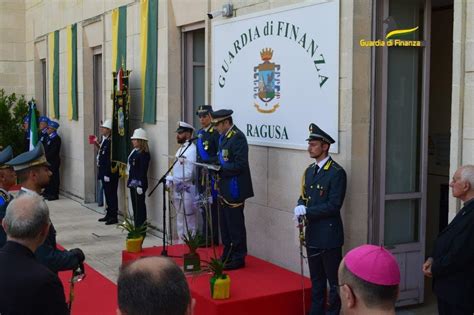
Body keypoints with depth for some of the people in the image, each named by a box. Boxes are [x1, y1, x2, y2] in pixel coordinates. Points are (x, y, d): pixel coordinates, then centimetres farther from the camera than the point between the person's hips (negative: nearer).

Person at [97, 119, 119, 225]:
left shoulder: (110, 141, -18)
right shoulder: (105, 140, 11)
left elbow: (110, 159, -22)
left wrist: (107, 174, -22)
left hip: (110, 173, -10)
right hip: (104, 172, 10)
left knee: (111, 195, -2)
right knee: (108, 194, 17)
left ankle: (113, 217, 6)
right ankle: (109, 214, 26)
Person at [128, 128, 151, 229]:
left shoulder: (144, 154, -16)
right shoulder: (135, 151, 12)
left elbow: (143, 171, -20)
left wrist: (140, 185, -21)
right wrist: (130, 181, 17)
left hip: (139, 183, -10)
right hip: (133, 183, 10)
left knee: (140, 205, -3)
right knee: (135, 205, 15)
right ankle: (137, 226, 23)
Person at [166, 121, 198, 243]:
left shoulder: (192, 150, -16)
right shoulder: (181, 149, 12)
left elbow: (188, 174, -21)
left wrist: (171, 179, -14)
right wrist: (170, 180, 0)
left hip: (187, 190, -9)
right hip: (177, 189, 9)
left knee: (188, 219, 0)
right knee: (180, 218, 18)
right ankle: (181, 242, 29)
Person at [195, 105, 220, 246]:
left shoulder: (215, 133, -12)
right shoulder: (199, 133, 14)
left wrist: (209, 163, -22)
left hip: (211, 175, -8)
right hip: (202, 174, 8)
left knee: (211, 207, -3)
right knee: (203, 205, 14)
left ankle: (212, 240, 6)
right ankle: (205, 238, 24)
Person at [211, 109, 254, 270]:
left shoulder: (238, 137, -16)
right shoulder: (223, 136, 13)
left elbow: (240, 165, -22)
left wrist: (220, 169, -21)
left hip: (234, 189, -10)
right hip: (225, 189, 10)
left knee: (235, 225, -1)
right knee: (225, 224, 17)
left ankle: (238, 258, 8)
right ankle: (227, 255, 28)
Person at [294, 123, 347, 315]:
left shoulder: (336, 173, -14)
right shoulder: (310, 170, 12)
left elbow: (333, 206, -19)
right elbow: (304, 196, 16)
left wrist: (307, 211, -19)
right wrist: (300, 207, -6)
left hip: (329, 236, -8)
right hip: (312, 234, 8)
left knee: (334, 281, 3)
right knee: (316, 279, 17)